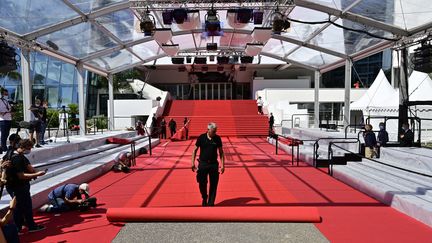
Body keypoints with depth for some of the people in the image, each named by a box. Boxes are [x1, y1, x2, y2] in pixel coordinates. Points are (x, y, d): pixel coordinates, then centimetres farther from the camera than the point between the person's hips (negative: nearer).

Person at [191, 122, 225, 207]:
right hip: (203, 164, -1)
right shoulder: (201, 137, -4)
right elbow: (195, 150, 4)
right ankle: (204, 198, 34)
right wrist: (193, 162, -1)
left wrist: (222, 164, 2)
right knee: (202, 184, 5)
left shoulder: (217, 138, 0)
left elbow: (221, 152, 6)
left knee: (213, 185, 2)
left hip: (214, 164, 1)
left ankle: (211, 203, 16)